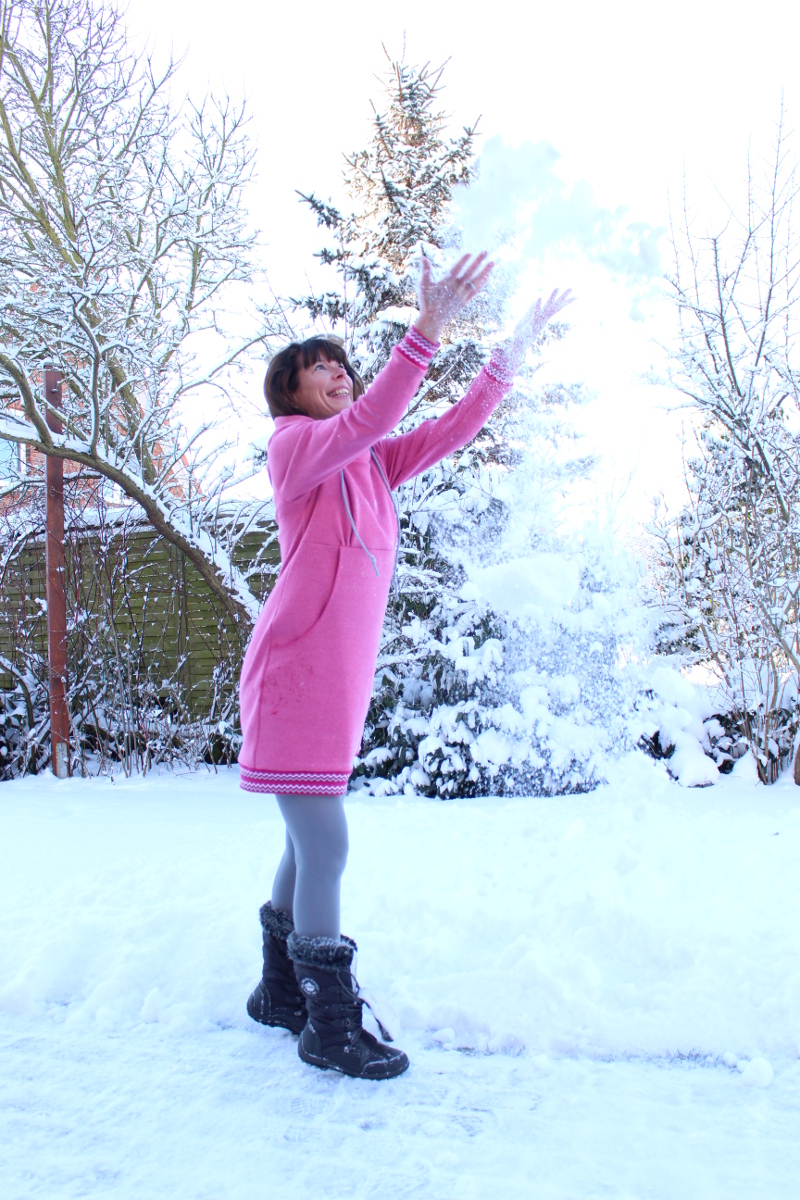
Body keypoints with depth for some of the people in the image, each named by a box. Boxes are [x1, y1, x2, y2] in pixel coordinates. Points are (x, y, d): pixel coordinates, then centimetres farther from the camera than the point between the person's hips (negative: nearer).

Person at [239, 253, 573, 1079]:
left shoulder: (371, 464, 16)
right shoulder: (293, 443, -4)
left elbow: (449, 431, 10)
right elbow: (366, 421, -24)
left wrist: (513, 348, 7)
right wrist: (428, 327, -31)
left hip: (338, 679, 8)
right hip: (294, 672, -8)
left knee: (309, 843, 16)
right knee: (325, 845, -6)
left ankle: (280, 992, 33)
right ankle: (329, 1026, 8)